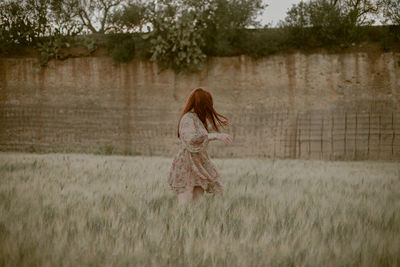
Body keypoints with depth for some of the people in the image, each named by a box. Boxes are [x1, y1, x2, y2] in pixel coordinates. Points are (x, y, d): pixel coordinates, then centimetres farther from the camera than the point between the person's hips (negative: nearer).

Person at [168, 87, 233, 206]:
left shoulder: (197, 118, 13)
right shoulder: (188, 119, -15)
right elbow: (191, 139, -33)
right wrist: (215, 135, -31)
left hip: (198, 169, 9)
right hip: (186, 167, -9)